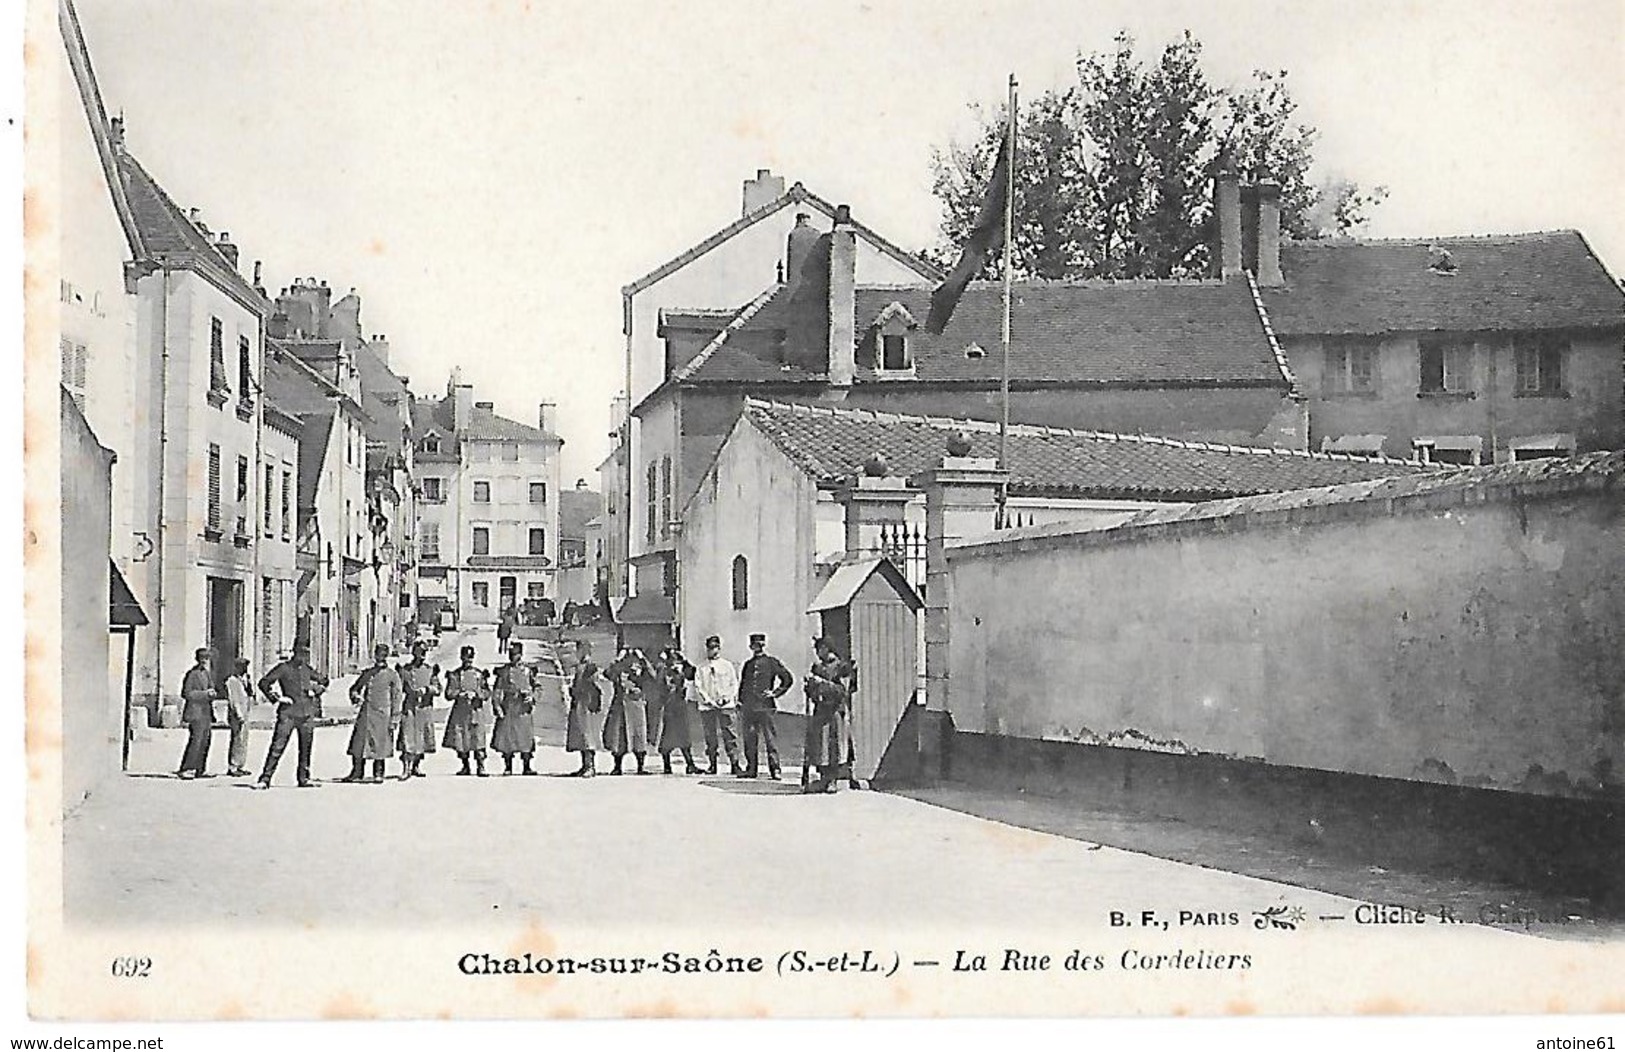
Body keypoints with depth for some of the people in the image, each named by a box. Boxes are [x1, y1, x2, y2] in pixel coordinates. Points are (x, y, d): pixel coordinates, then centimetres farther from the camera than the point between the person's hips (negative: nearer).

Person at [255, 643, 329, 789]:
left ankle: (304, 778, 15)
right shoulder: (283, 668, -2)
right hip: (288, 713, -5)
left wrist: (316, 691, 10)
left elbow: (324, 680, 28)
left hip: (307, 713, 5)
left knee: (306, 747, 7)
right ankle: (265, 778, -7)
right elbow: (264, 683, -5)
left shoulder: (307, 669, 13)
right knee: (277, 746, -9)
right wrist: (277, 699, -10)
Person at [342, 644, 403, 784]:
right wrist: (355, 696, -3)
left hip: (381, 713, -3)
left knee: (379, 745, -2)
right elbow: (355, 688, 22)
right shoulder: (367, 673, 14)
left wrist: (394, 719, -5)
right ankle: (357, 772, 8)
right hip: (365, 712, 3)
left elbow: (397, 698, 1)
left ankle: (378, 774, 8)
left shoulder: (392, 675, 3)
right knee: (358, 743, -1)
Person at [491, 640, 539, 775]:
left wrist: (531, 698, -6)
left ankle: (527, 766, 0)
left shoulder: (528, 671, 8)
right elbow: (498, 691, 7)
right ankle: (508, 766, 5)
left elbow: (534, 689, 13)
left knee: (526, 737, -5)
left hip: (524, 707, -1)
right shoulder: (503, 671, 9)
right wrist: (497, 706, -3)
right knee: (506, 737, -3)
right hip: (508, 707, 1)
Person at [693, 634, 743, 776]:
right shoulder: (701, 667, 13)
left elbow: (734, 684, 7)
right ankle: (712, 765, 6)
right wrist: (707, 699, -9)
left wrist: (726, 698, -8)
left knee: (729, 735, -8)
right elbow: (698, 686, 5)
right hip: (707, 706, 2)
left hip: (725, 706, -2)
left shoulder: (727, 665, 10)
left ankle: (734, 764, -10)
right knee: (710, 736, 0)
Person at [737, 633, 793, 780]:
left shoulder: (772, 662, 3)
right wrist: (740, 700, 14)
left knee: (769, 738, -8)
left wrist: (775, 693, -4)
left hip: (765, 705, -5)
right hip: (749, 706, 5)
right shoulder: (748, 663, 18)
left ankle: (774, 770, -7)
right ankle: (751, 769, 9)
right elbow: (742, 683, 26)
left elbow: (788, 679, 2)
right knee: (749, 739, 4)